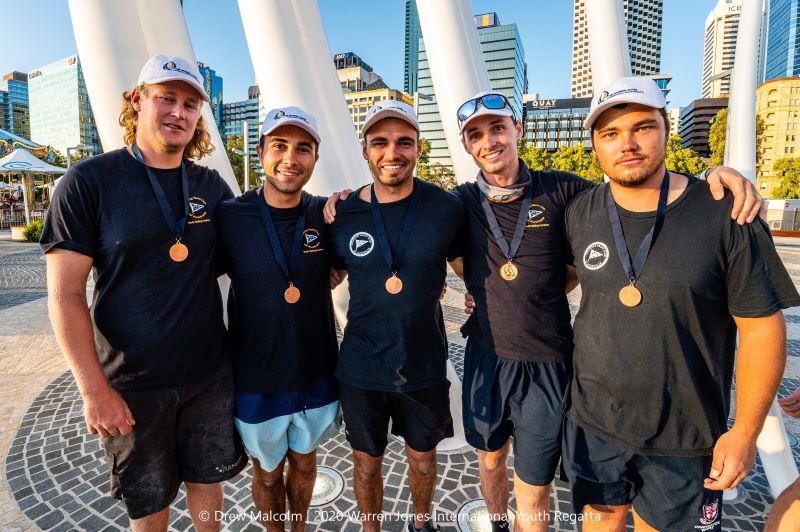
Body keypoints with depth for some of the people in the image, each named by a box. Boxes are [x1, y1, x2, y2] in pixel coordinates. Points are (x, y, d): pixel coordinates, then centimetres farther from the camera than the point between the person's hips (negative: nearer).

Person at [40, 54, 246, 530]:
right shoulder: (90, 181, -10)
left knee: (208, 478, 21)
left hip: (210, 374, 3)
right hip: (133, 384, -2)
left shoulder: (210, 185, 1)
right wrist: (94, 389, -13)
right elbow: (65, 294, -11)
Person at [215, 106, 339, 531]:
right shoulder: (229, 217, -15)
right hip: (256, 380, -2)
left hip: (316, 373, 2)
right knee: (267, 472, 21)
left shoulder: (325, 214, -8)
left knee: (304, 460, 25)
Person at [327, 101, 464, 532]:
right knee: (366, 464, 18)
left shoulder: (447, 207, -9)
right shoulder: (343, 214, -8)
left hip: (425, 365, 1)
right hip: (361, 367, 0)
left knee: (423, 457, 23)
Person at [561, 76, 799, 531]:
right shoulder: (580, 213, -5)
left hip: (685, 437, -1)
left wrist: (745, 432, -6)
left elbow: (761, 328, -9)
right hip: (593, 421, 2)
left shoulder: (726, 215, -13)